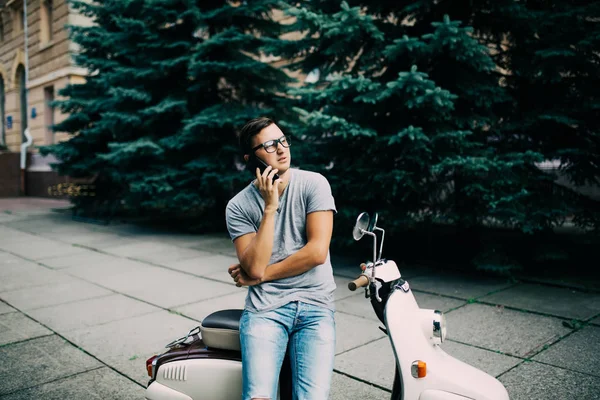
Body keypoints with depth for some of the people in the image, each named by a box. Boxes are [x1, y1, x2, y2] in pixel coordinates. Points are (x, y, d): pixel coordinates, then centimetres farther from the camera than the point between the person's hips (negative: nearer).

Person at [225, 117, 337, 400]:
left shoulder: (314, 183, -2)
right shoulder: (238, 206, 1)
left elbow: (317, 252, -10)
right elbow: (255, 268, -10)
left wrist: (262, 274, -4)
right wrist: (270, 208, -13)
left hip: (315, 305, 0)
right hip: (265, 308, 0)